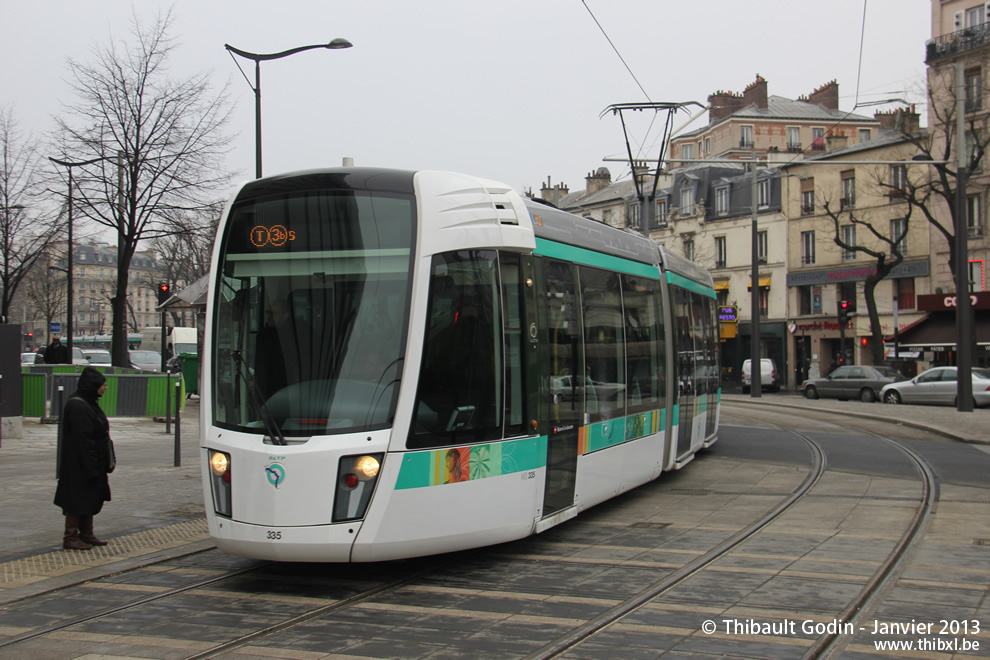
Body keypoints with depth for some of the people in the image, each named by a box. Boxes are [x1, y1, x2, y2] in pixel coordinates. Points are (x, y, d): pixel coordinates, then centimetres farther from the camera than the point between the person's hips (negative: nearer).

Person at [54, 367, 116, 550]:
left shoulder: (89, 403, 12)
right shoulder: (77, 406, -20)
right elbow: (82, 439, -24)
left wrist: (109, 460, 14)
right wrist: (91, 466, -24)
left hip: (92, 464, 10)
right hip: (78, 466, -10)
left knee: (91, 499, 15)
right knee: (78, 500, -2)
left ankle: (86, 534, 23)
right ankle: (70, 537, 6)